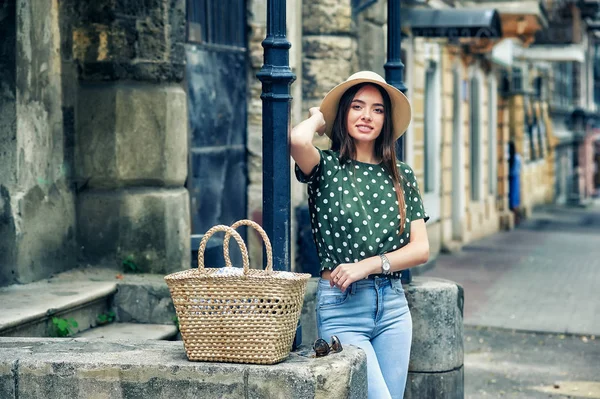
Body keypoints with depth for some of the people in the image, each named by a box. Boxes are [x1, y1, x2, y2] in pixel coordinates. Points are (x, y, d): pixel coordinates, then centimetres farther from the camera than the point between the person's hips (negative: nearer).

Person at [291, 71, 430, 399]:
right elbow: (298, 140, -26)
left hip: (393, 307, 5)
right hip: (340, 307, -5)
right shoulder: (327, 167, -1)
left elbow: (421, 249, 5)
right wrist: (318, 117, -3)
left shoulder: (401, 175, 10)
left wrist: (367, 265, -10)